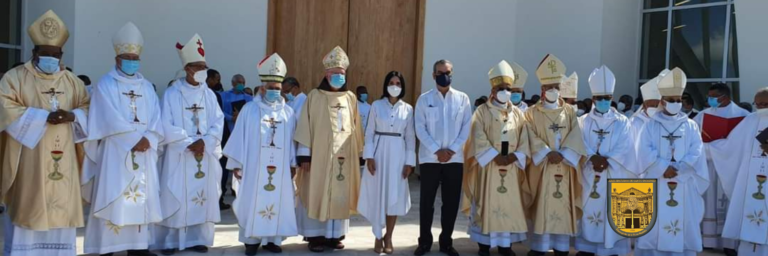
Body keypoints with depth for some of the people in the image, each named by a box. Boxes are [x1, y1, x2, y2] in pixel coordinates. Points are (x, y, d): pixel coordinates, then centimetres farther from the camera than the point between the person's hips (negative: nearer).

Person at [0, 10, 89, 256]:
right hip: (29, 159, -4)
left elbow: (88, 108, 12)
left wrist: (72, 115, -10)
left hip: (62, 159, 4)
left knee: (61, 207, 5)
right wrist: (45, 117, -19)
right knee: (29, 209, -2)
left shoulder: (71, 81, 14)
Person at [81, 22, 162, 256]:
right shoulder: (105, 85, 0)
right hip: (115, 153, -5)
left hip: (143, 154, 5)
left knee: (141, 197, 5)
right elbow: (111, 120, -11)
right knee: (112, 198, -6)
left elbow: (156, 118, 5)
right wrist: (135, 139, -15)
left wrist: (148, 139, -12)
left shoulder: (147, 87, 15)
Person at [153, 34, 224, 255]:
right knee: (176, 197, -2)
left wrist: (205, 142, -14)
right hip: (179, 156, -3)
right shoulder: (171, 94, -2)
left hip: (206, 155, 4)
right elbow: (166, 126, -9)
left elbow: (218, 123, 1)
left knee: (203, 196, 5)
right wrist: (189, 143, -14)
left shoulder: (209, 94, 8)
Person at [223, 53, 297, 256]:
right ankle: (251, 240, 11)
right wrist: (236, 164, -4)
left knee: (277, 202, 5)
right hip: (254, 167, -2)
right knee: (253, 201, 2)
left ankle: (272, 239, 16)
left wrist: (293, 165, 7)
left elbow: (292, 140, 8)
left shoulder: (287, 112, 7)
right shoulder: (250, 109, 0)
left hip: (280, 169, 2)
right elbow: (239, 136, -1)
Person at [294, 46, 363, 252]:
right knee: (317, 194, 2)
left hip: (344, 156, 3)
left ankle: (335, 234, 17)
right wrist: (304, 155, -10)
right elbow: (305, 127, -4)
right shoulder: (314, 96, -2)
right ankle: (315, 236, 9)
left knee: (340, 195, 7)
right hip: (319, 154, -3)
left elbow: (356, 128, 11)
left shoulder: (351, 98, 8)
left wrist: (358, 153, 9)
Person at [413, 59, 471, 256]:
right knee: (427, 201, 4)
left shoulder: (462, 98, 6)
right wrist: (437, 150, -12)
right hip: (430, 158, -1)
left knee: (451, 202, 6)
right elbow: (420, 129, -3)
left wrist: (452, 150, -9)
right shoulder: (424, 99, 3)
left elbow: (466, 128, 2)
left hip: (455, 158, 1)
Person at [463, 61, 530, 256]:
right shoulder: (482, 111, 0)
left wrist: (514, 156, -12)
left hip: (512, 166, 3)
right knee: (486, 203, 0)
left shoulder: (518, 113, 11)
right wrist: (495, 156, -19)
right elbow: (479, 139, -10)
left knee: (510, 204, 6)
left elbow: (524, 139, 4)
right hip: (488, 165, -3)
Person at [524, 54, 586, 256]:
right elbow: (532, 138, -7)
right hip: (541, 167, -2)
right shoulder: (532, 113, 4)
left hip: (565, 168, 2)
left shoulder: (570, 112, 10)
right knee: (542, 207, -3)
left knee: (563, 207, 5)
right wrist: (547, 152, -20)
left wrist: (562, 154, -16)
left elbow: (575, 137, -2)